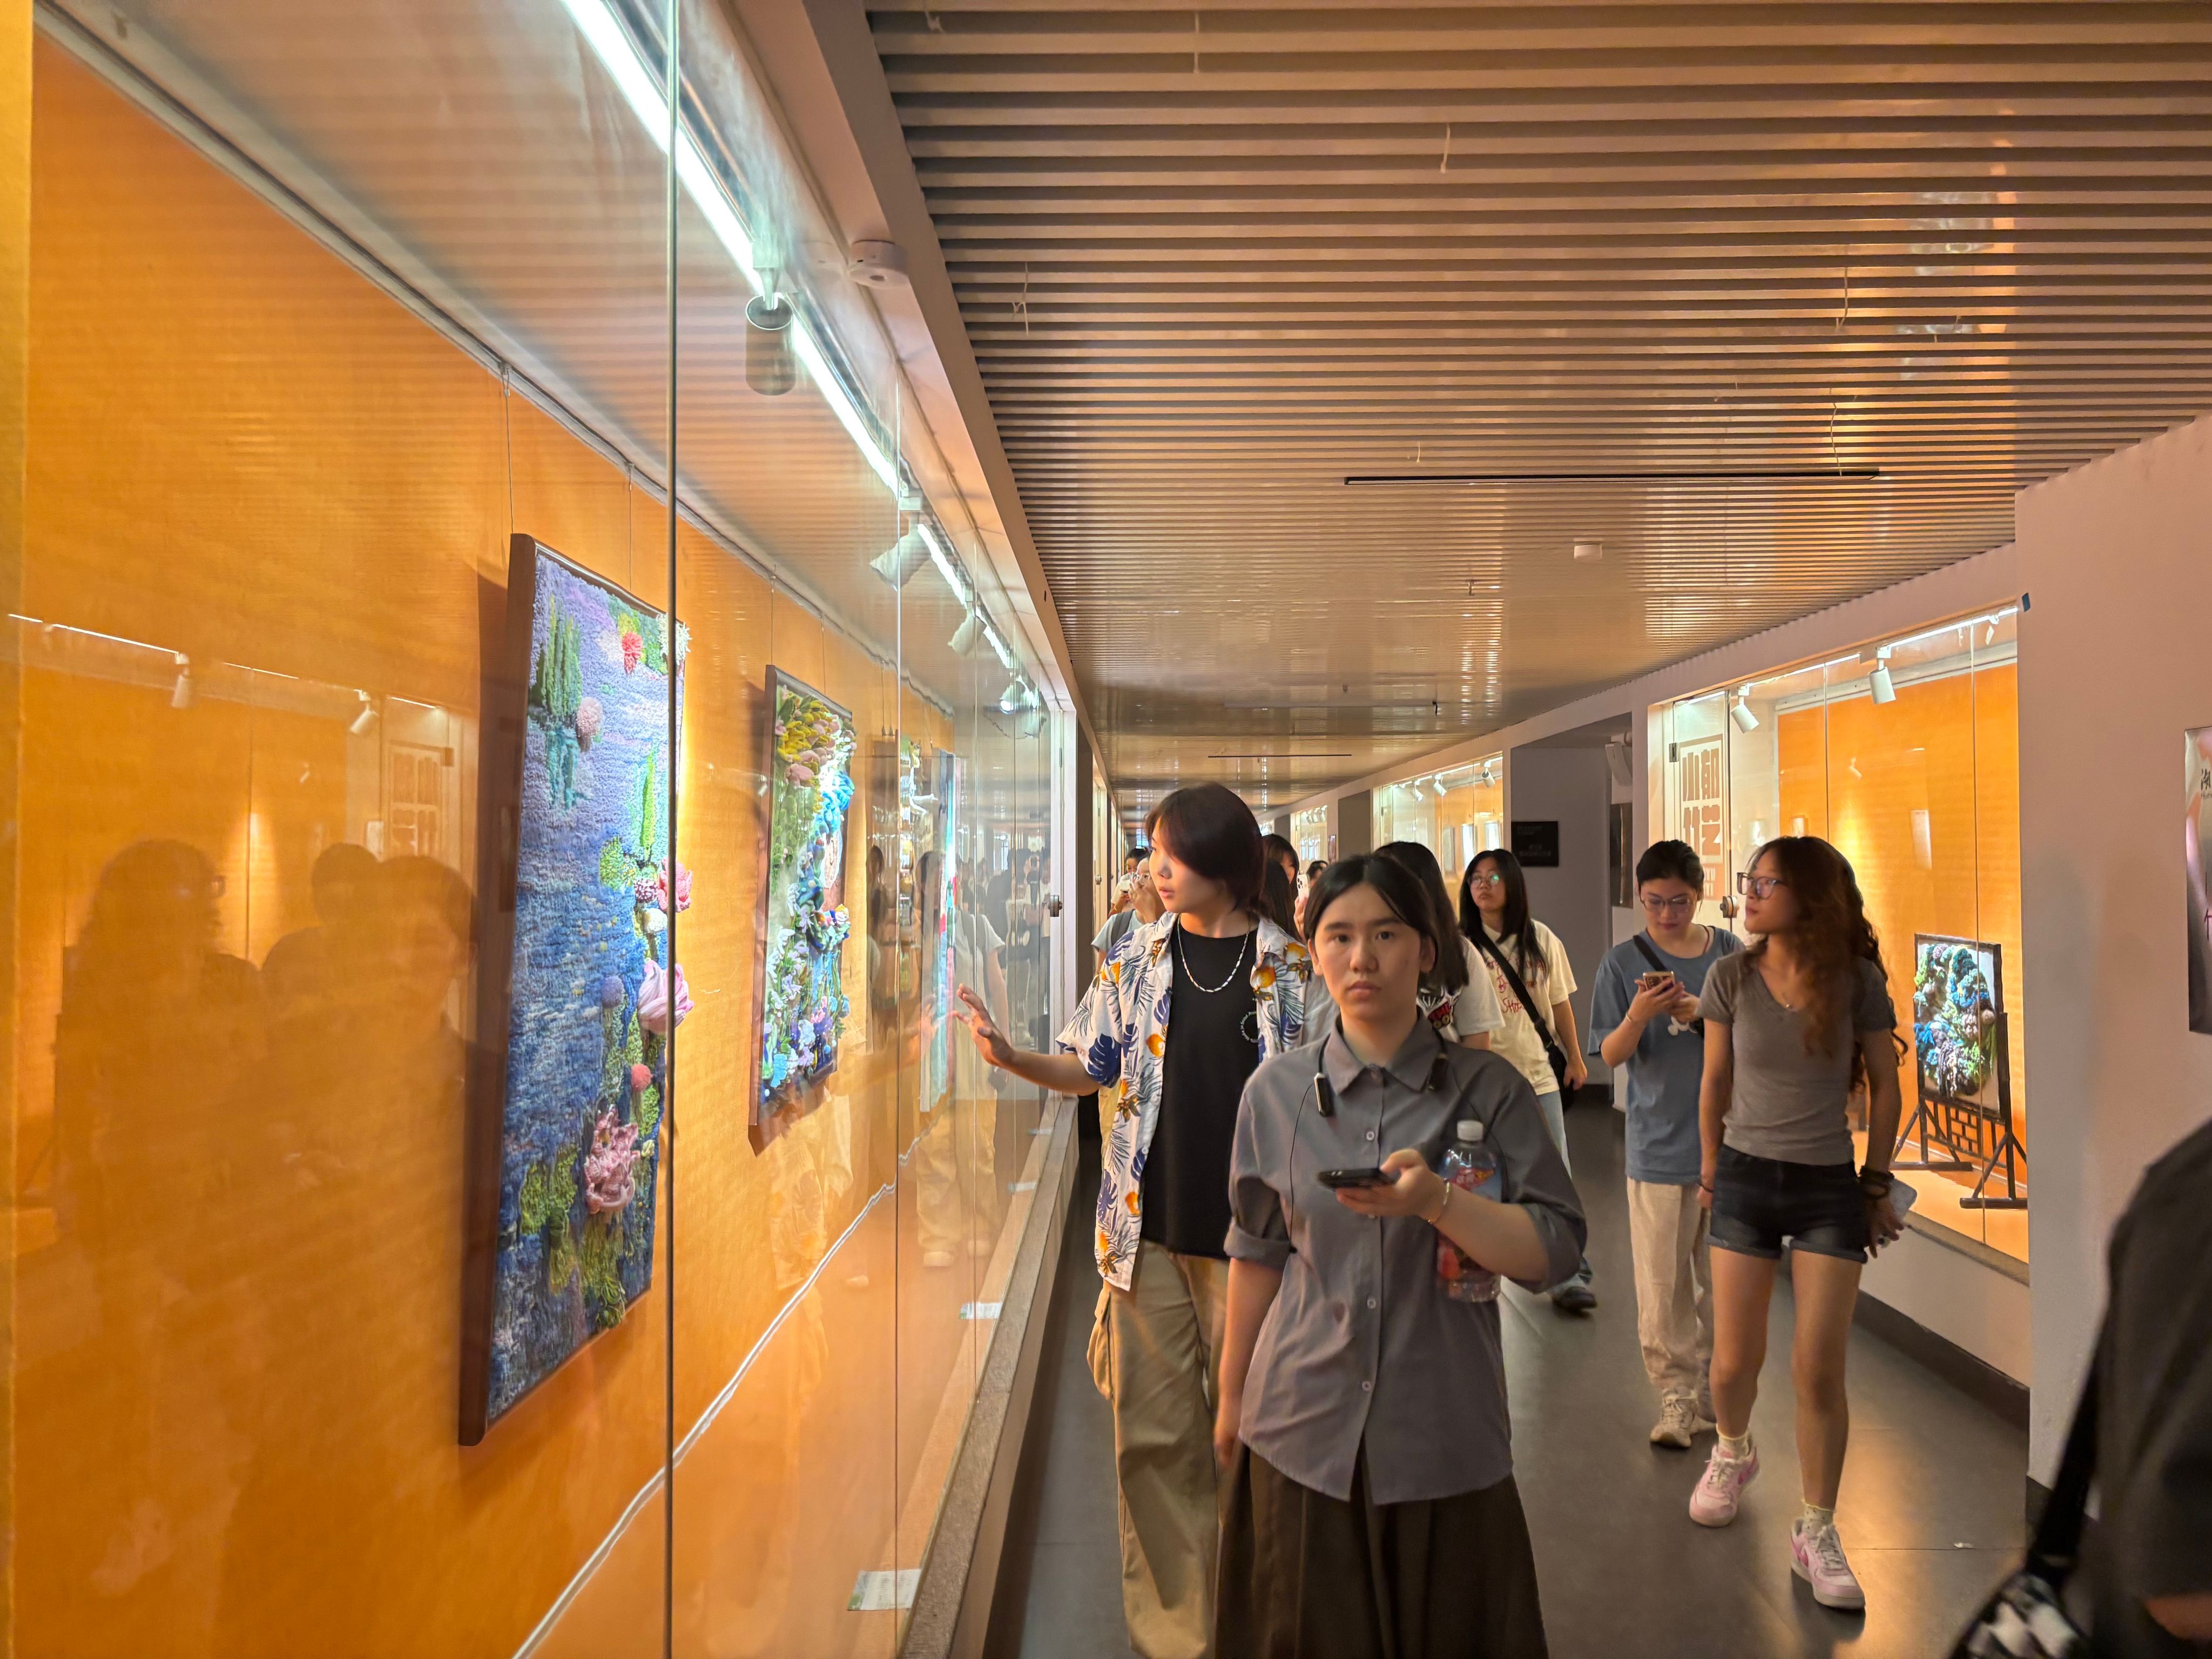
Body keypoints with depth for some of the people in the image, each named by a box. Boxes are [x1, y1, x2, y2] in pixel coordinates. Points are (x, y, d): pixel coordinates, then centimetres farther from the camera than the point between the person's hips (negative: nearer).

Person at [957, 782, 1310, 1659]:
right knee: (1154, 1436, 8)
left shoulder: (1290, 966, -3)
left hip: (1252, 1233, -2)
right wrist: (1013, 1059, -10)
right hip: (1149, 1230, 2)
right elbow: (1093, 1067, 7)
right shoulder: (1136, 955, 3)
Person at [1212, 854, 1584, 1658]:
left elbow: (1554, 1252, -9)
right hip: (1305, 1432, 1)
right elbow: (1258, 1252, 9)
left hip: (1446, 1438, -1)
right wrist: (1231, 1398, 15)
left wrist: (1434, 1200, -25)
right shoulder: (1277, 1089, 1)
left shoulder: (1486, 1087, -4)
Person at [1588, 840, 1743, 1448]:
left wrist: (1702, 1014, -14)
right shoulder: (1623, 963, -3)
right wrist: (1638, 1016, -25)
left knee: (1722, 1274, 11)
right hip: (1658, 1143, -2)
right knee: (1662, 1283, -1)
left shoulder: (1730, 953, 4)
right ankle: (1677, 1398, 11)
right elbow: (1611, 1055, -4)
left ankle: (1715, 1389, 26)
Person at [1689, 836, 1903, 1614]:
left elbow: (1884, 1087, 2)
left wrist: (1876, 1184, 4)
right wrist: (1711, 1173, 11)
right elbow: (1715, 1084, 5)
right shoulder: (1730, 978, -5)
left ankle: (1816, 1534, 16)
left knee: (1818, 1371, -1)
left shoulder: (1858, 980, -7)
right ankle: (1733, 1453, 39)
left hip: (1829, 1188, -1)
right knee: (1734, 1361, 6)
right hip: (1745, 1178, 1)